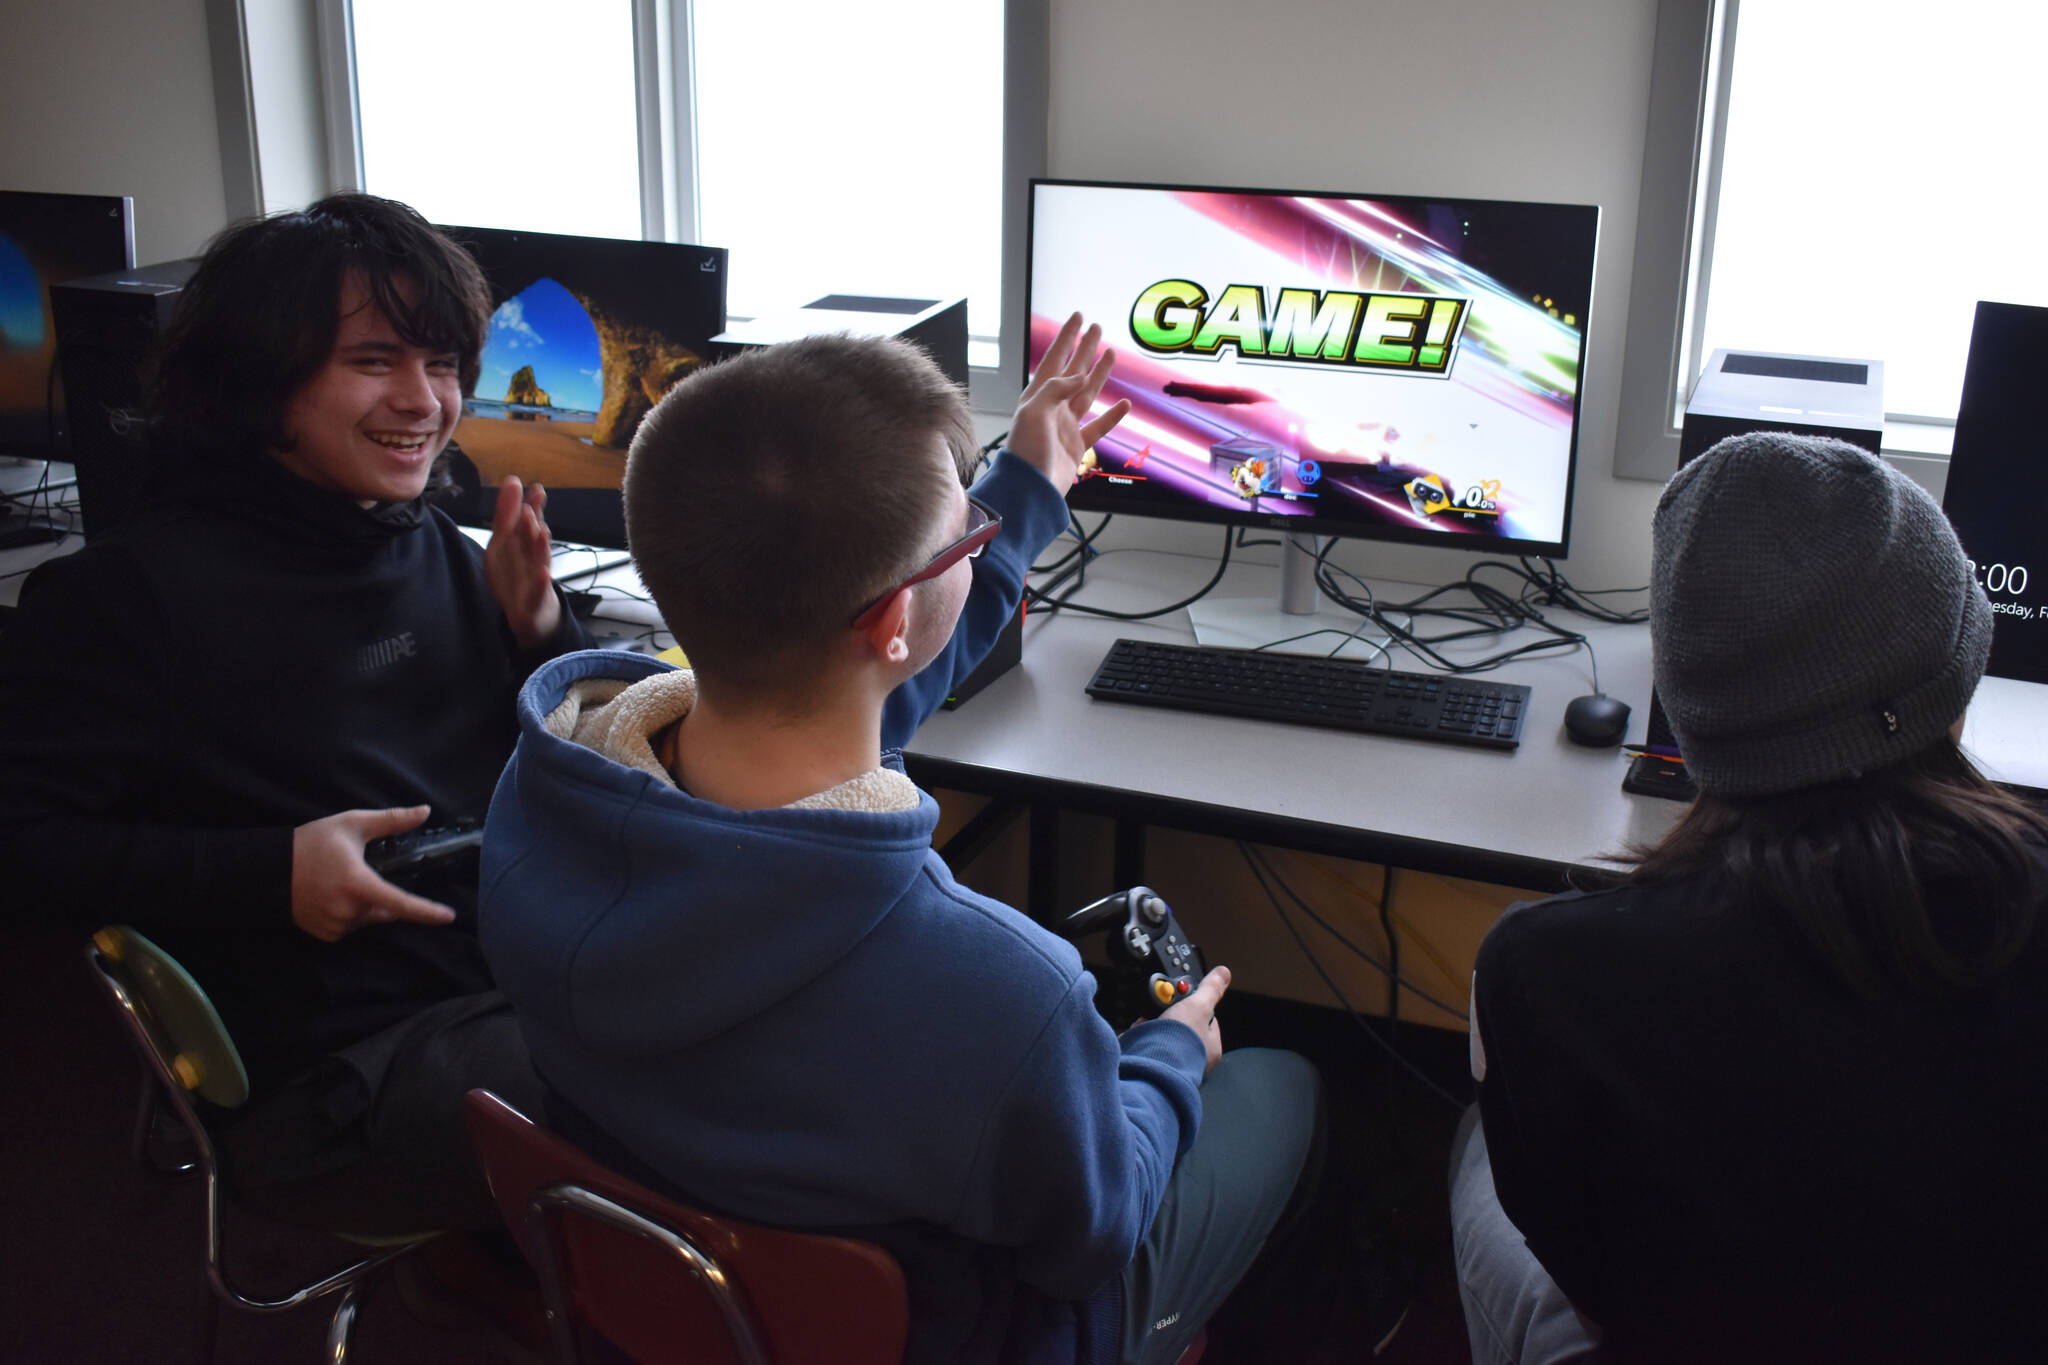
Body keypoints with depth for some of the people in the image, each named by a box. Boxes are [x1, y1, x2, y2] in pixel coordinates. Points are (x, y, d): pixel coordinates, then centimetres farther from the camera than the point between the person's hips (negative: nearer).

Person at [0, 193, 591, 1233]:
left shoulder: (443, 557, 14)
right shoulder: (134, 592, -5)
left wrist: (537, 627, 0)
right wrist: (269, 873, -20)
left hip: (534, 982, 7)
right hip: (341, 1065, -7)